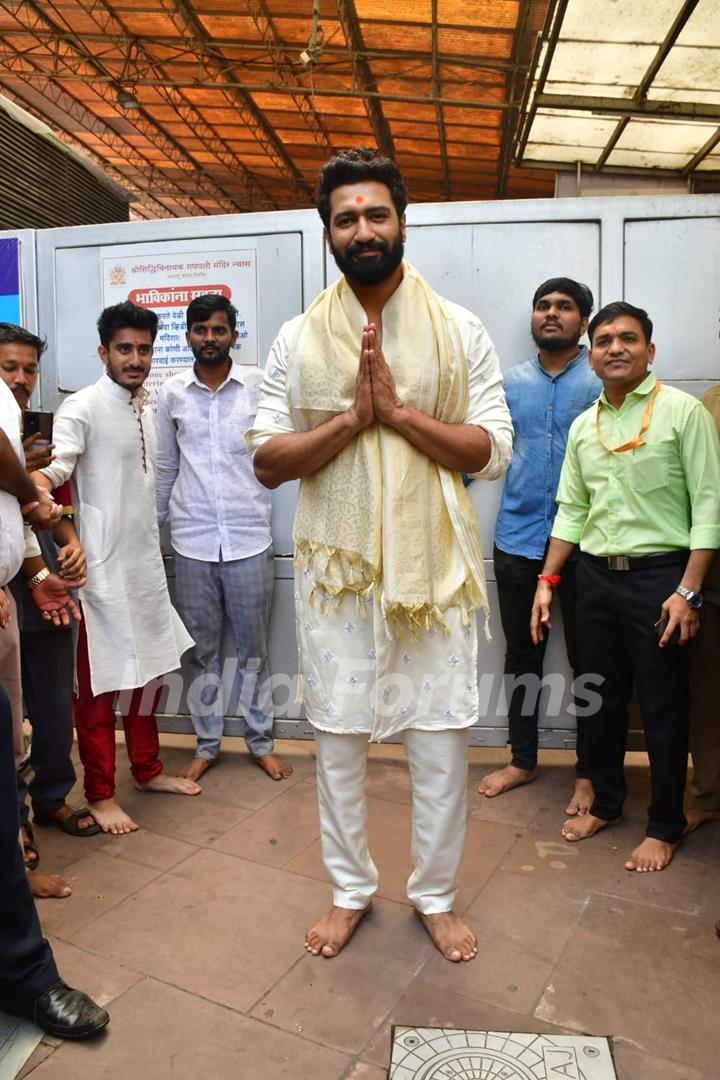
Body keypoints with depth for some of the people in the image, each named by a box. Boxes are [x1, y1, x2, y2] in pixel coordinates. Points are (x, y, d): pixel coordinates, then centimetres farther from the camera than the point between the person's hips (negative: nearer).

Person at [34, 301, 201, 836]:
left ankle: (148, 769, 33)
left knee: (149, 668, 16)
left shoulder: (148, 407, 12)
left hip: (146, 561, 8)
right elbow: (57, 465, -27)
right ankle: (101, 793, 19)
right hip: (103, 566, -7)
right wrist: (36, 489, -48)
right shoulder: (83, 407, -11)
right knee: (100, 680, 3)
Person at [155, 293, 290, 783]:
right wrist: (156, 521, 15)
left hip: (249, 537, -1)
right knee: (203, 648, 11)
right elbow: (166, 466, 13)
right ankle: (207, 744, 26)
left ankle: (261, 742, 24)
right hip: (193, 540, 2)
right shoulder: (172, 393, 6)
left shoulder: (259, 385, -1)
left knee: (253, 647, 9)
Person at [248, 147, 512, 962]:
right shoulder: (298, 339, 4)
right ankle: (350, 891, 35)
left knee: (442, 740, 7)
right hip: (335, 568, 1)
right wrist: (351, 417, -16)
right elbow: (267, 462, -2)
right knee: (338, 737, 11)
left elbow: (493, 452, -5)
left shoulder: (460, 332, 2)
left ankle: (436, 895, 32)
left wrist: (398, 409, -16)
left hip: (434, 567, 0)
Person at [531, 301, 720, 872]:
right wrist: (548, 580, 7)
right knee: (602, 699, 15)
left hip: (658, 574, -5)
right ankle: (606, 802, 34)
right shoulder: (583, 426, 10)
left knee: (664, 708, 6)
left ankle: (665, 826, 24)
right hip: (596, 575, 5)